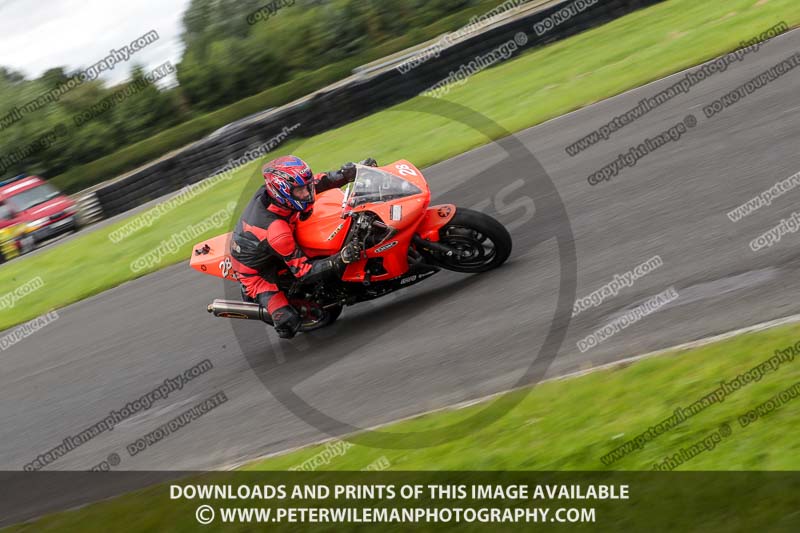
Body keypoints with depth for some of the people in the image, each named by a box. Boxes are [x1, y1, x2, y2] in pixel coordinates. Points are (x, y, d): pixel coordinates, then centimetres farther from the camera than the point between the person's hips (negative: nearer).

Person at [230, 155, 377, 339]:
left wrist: (355, 170, -11)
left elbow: (317, 182, -3)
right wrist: (341, 260, -43)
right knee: (289, 324, -21)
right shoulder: (276, 232, -40)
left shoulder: (268, 191, -18)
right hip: (255, 273, -8)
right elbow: (303, 271, -31)